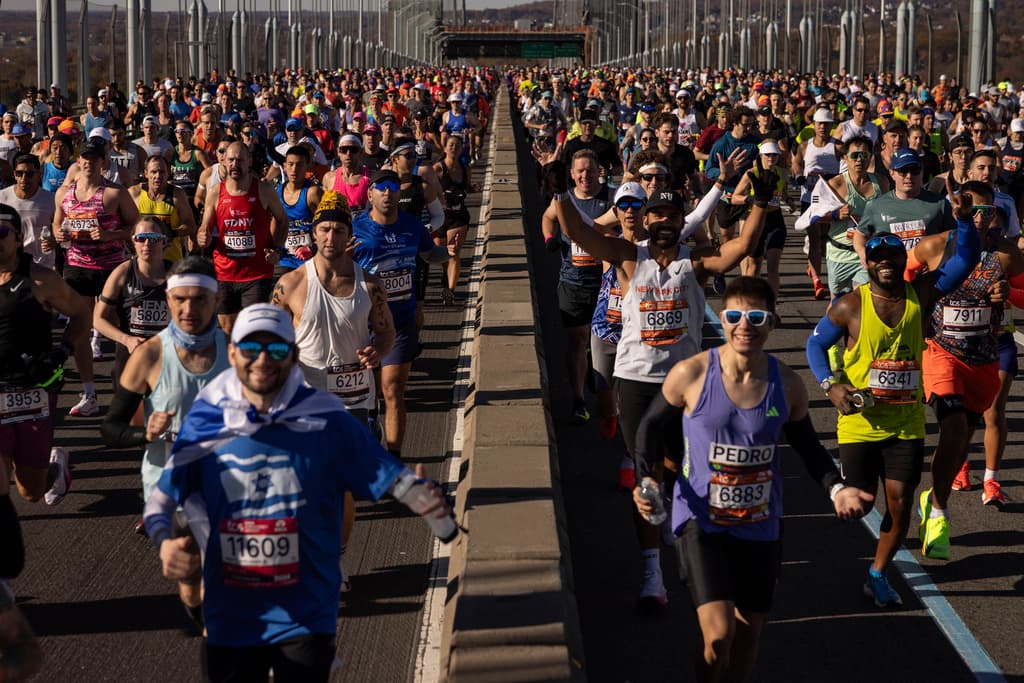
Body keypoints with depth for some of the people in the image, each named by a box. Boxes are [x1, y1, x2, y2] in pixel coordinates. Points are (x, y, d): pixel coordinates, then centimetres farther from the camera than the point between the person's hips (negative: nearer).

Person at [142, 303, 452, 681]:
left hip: (306, 618, -2)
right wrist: (165, 543, -19)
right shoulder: (204, 423, -3)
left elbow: (391, 475, -8)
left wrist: (427, 500, -30)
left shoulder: (326, 421, -7)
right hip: (228, 618, 2)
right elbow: (161, 497, 2)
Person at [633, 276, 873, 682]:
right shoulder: (691, 374, -14)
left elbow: (808, 447, 10)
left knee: (748, 635, 14)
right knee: (718, 634, -16)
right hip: (701, 521, -3)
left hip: (760, 526, 3)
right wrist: (647, 478, -14)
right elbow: (651, 425, 2)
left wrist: (836, 488, -7)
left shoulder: (787, 385, -7)